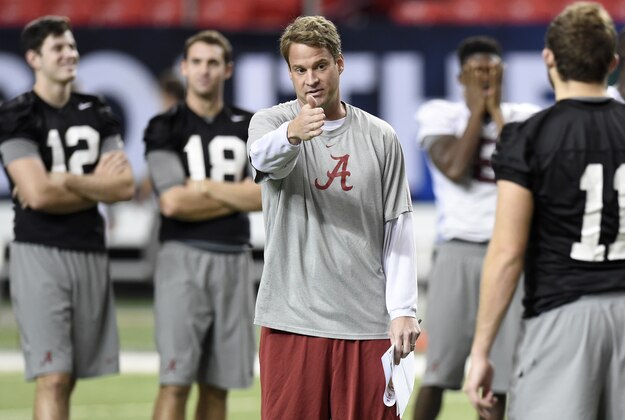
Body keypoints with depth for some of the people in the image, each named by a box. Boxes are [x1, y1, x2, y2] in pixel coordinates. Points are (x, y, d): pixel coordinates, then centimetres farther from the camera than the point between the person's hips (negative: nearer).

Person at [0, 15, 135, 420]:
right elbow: (37, 194, -16)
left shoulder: (97, 114, 12)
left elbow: (126, 186, 2)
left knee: (69, 377, 9)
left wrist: (67, 181, -8)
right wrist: (96, 182, -4)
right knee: (53, 378, -12)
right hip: (40, 252, -6)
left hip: (91, 252, 6)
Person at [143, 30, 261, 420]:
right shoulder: (166, 128, 0)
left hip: (234, 259, 4)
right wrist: (237, 196, -4)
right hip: (184, 256, -4)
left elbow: (264, 196, -2)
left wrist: (205, 187, -8)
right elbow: (173, 203, -11)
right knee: (176, 380, -11)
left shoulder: (248, 127, 11)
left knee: (217, 384, 7)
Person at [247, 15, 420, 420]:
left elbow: (398, 231, 7)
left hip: (367, 324, 1)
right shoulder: (270, 122, 4)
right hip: (292, 321, -1)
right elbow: (264, 156, -22)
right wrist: (292, 133, -45)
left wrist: (403, 310, -4)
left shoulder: (381, 138, 8)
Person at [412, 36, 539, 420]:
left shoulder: (526, 118, 8)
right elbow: (455, 169, -12)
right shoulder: (440, 114, 4)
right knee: (439, 370, -7)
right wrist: (476, 111, -4)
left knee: (507, 371, 2)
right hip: (460, 251, -2)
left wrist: (496, 112, -4)